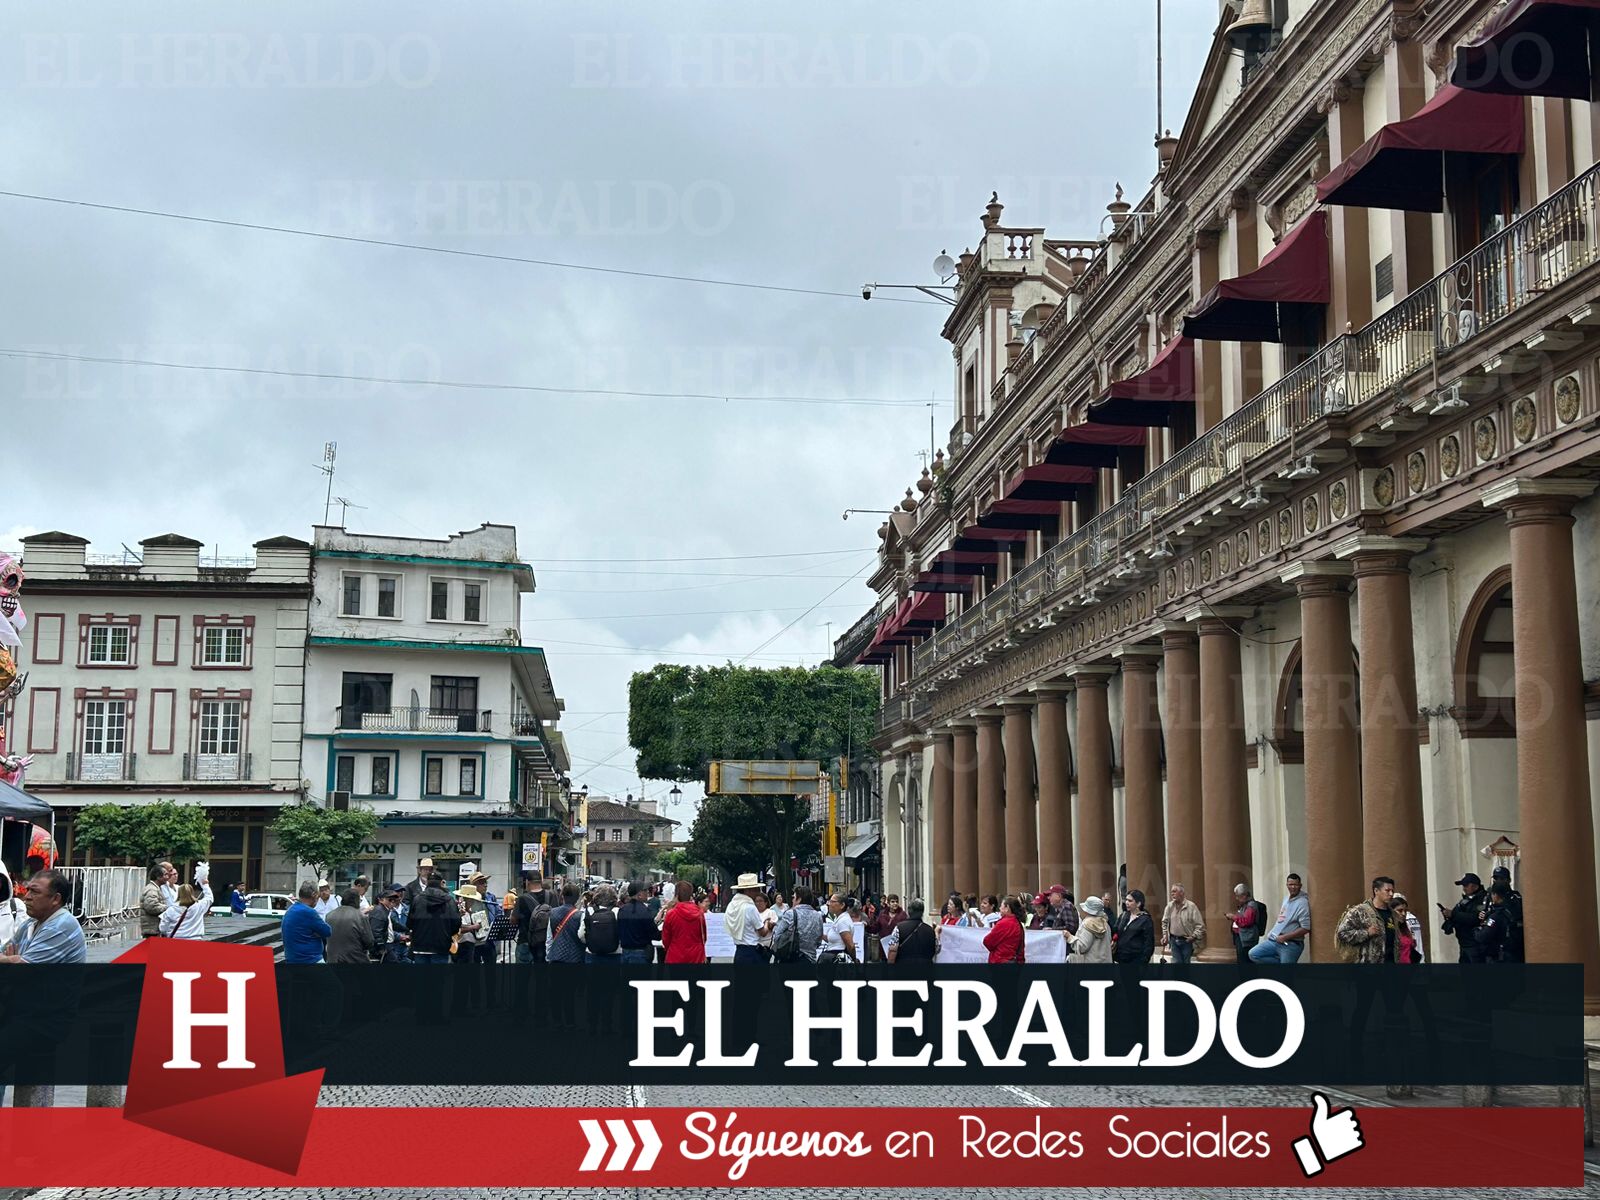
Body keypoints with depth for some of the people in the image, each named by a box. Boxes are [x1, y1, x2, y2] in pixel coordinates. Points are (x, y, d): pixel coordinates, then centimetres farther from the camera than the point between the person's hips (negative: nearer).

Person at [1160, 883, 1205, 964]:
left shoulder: (1191, 906, -11)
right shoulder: (1170, 906, 2)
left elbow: (1200, 925, -11)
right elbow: (1165, 922, 14)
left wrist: (1194, 936, -19)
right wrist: (1165, 935, 7)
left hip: (1187, 940, -3)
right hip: (1174, 940, 3)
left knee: (1186, 962, 6)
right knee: (1177, 962, 2)